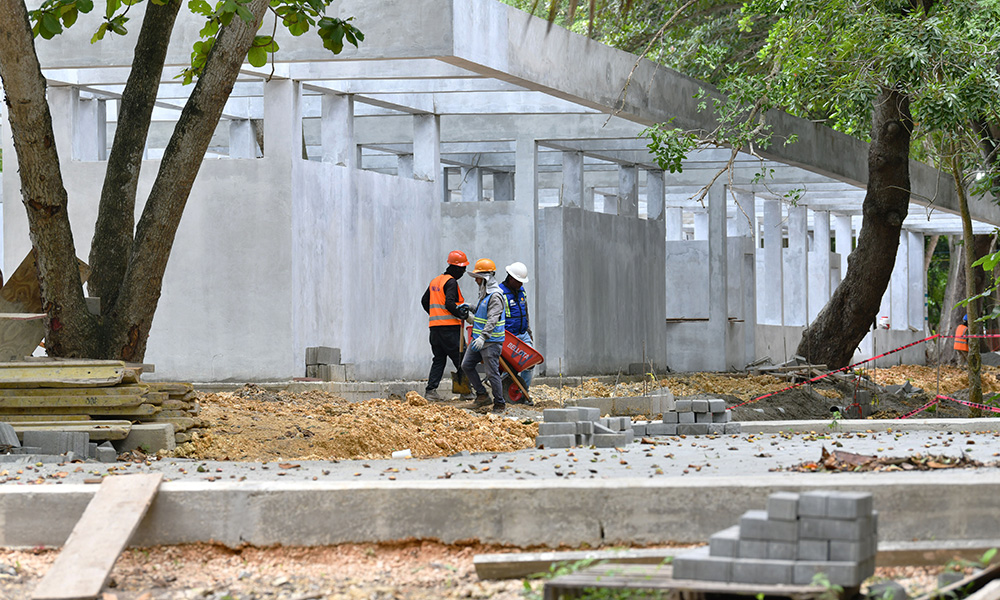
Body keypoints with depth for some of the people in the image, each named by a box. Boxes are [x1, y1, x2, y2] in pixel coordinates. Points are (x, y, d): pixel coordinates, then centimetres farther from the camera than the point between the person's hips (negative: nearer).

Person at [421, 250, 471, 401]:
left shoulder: (435, 281, 18)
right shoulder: (451, 282, -10)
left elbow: (424, 301, 24)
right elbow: (449, 303, -21)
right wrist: (461, 315, -11)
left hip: (435, 326, 8)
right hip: (449, 327, -8)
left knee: (438, 359, 10)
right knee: (459, 358, -1)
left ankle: (431, 390, 2)